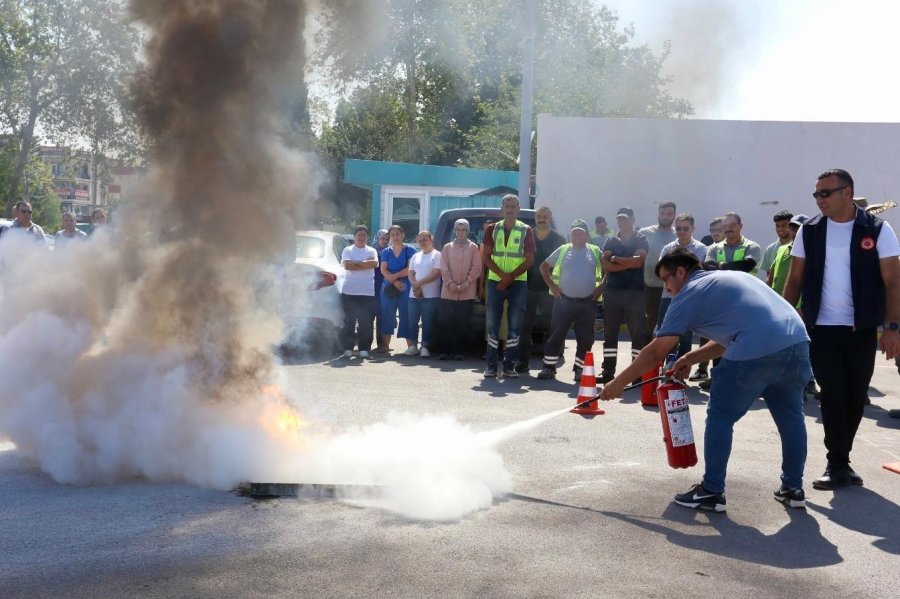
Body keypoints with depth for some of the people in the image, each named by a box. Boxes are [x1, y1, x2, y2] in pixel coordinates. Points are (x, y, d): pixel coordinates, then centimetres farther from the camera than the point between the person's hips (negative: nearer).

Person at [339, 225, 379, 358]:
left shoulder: (371, 251, 11)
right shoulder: (347, 250, 7)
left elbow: (374, 263, -10)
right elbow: (347, 265, -10)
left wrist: (356, 262, -9)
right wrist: (366, 264, -8)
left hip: (367, 292, 1)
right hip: (349, 291, -1)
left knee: (365, 322, 0)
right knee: (349, 321, 1)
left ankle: (364, 348, 5)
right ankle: (348, 348, 6)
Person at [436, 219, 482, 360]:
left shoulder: (473, 248, 8)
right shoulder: (447, 247, 12)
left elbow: (476, 268, 0)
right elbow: (444, 269, 5)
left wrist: (464, 284, -11)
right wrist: (451, 284, -10)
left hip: (467, 294, -1)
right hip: (448, 293, 1)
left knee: (462, 325, 0)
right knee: (444, 323, -2)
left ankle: (458, 351, 8)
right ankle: (443, 351, 5)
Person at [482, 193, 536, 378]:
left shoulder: (526, 231, 2)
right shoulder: (492, 229, 7)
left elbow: (529, 260, -2)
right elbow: (486, 256, 2)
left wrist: (510, 277, -11)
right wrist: (502, 275, -11)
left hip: (518, 282, -1)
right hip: (495, 281, 1)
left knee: (514, 326, -3)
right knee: (493, 324, 0)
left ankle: (509, 365, 2)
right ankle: (491, 365, 4)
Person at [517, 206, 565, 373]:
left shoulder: (558, 240, 5)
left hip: (548, 290, -1)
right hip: (528, 287, 2)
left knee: (549, 327, 0)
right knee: (525, 325, 2)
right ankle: (523, 361, 9)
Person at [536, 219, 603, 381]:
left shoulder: (595, 252, 7)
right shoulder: (562, 250, 7)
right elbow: (544, 266, 12)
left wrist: (600, 288, 1)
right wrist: (552, 286, 2)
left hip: (587, 303, 0)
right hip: (564, 301, 0)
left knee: (585, 338, 3)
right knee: (556, 335, -1)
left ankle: (580, 369, 14)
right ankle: (549, 367, 5)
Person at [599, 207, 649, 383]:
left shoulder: (641, 240, 4)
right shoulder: (610, 241, 12)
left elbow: (638, 261, -13)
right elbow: (605, 266, -2)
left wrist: (616, 259, -4)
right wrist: (629, 264, -9)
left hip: (635, 292, -3)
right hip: (612, 291, 3)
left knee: (638, 333, -3)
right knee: (610, 333, 5)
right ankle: (608, 370, 10)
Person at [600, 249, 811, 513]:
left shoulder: (690, 293, 9)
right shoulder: (729, 279, 32)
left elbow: (656, 352, 10)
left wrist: (618, 383, 17)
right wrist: (691, 358, 33)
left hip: (755, 353, -8)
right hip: (796, 342, 8)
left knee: (720, 418, 9)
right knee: (791, 417, 23)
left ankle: (711, 492, 15)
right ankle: (793, 488, 33)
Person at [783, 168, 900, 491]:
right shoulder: (809, 231, 2)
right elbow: (795, 280, 6)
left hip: (862, 328, 0)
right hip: (821, 328, 0)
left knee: (856, 396, 7)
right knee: (833, 395, -3)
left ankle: (840, 460, 22)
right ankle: (838, 465, 6)